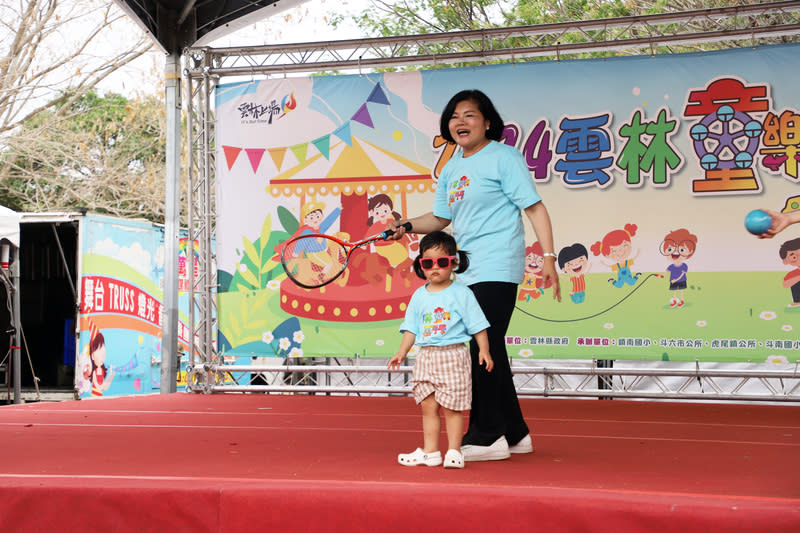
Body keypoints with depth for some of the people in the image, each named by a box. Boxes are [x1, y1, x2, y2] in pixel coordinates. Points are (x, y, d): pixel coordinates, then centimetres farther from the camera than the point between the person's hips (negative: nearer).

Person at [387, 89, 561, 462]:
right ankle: (514, 434, 21)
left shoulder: (504, 157, -4)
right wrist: (407, 226, 6)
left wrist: (548, 257, -17)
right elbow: (440, 218, 24)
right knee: (486, 353, 11)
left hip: (497, 270, -8)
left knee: (485, 349, -9)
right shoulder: (451, 168, 17)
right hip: (466, 273, 8)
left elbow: (534, 207, -8)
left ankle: (488, 436, -1)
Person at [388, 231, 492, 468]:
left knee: (452, 407, -2)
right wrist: (402, 352, 2)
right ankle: (430, 451, 15)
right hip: (426, 356, 5)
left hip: (453, 355, -5)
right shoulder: (419, 296, 8)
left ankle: (454, 452, 7)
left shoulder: (461, 293, -4)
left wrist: (484, 350, -9)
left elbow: (477, 325, -2)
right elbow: (411, 327, 12)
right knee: (428, 406, 7)